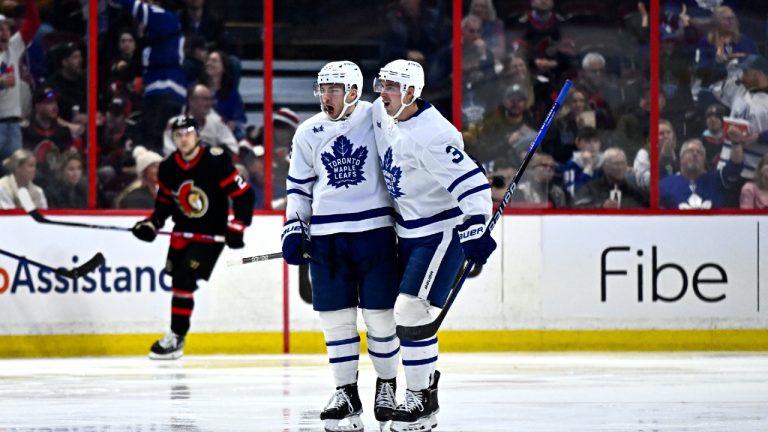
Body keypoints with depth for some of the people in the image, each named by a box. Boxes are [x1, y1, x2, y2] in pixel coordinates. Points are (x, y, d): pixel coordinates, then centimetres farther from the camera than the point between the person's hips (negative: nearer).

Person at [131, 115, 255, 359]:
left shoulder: (216, 162, -19)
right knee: (177, 280, 10)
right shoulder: (168, 168, -1)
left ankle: (176, 338, -9)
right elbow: (164, 203, 12)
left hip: (212, 234, -6)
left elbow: (244, 195, -16)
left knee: (184, 281, -16)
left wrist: (237, 227, -20)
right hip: (183, 232, 6)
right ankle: (176, 336, 25)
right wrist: (152, 224, -5)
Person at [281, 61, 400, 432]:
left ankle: (387, 384, 19)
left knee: (379, 314, 1)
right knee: (335, 315, 2)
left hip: (374, 230, -3)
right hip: (326, 235, 3)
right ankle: (346, 392, 10)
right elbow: (299, 186, 15)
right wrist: (293, 228, 7)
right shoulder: (308, 133, 6)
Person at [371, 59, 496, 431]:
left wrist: (476, 230, -38)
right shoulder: (380, 114, 0)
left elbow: (471, 183, -29)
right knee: (404, 312, 14)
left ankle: (422, 400, -5)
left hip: (442, 230, -9)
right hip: (408, 230, 9)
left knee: (412, 311, -14)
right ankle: (425, 377, 32)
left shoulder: (430, 136, -27)